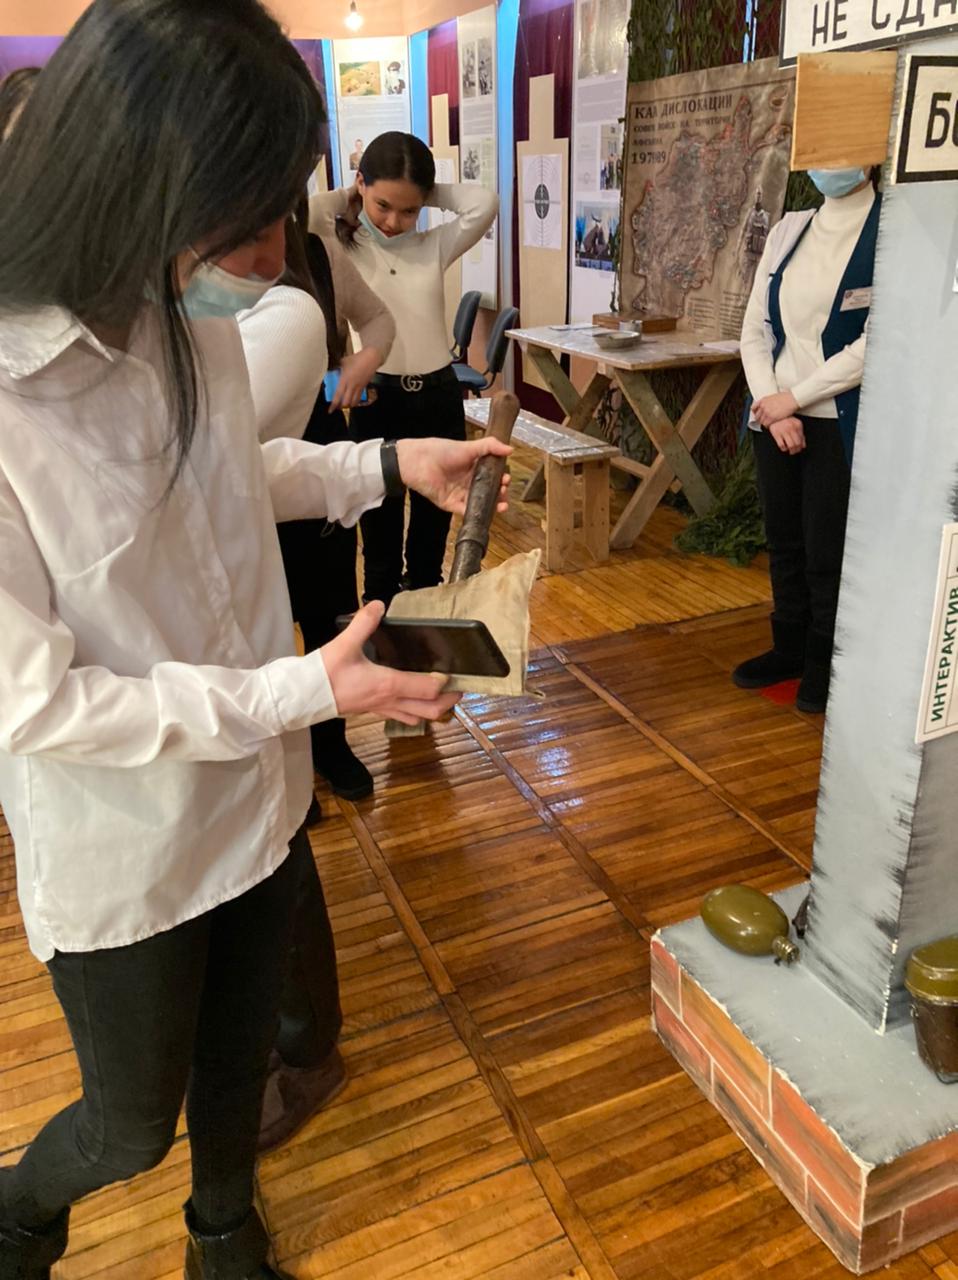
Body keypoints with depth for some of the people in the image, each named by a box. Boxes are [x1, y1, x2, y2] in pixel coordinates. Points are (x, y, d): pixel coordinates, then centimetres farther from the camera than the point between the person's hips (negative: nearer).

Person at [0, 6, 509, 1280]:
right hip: (122, 863, -5)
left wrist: (387, 464, 0)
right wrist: (305, 691, -26)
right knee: (134, 1122, 20)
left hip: (257, 801, 6)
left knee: (239, 1062, 27)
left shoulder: (199, 320, -8)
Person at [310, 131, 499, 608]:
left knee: (433, 525, 15)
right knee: (380, 532, 9)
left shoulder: (434, 247, 6)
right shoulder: (341, 249, -2)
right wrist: (350, 197, -3)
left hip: (438, 396, 3)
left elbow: (485, 202, -7)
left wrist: (422, 194, 0)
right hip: (377, 399, -3)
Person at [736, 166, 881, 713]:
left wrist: (794, 397, -13)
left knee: (827, 553, 3)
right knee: (784, 543, 13)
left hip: (839, 424, -5)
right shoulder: (788, 230, 8)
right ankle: (789, 649, 31)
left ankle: (825, 663, 23)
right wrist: (771, 406, -8)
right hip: (775, 417, 5)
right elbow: (755, 329, 6)